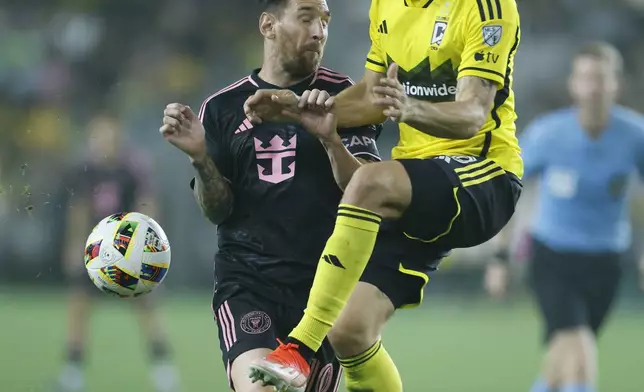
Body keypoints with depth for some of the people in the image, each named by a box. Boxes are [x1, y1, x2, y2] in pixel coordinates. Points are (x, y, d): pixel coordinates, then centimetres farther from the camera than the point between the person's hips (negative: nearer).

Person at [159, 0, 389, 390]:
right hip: (247, 278, -1)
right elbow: (217, 210, 6)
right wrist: (200, 157, -13)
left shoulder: (342, 96, 4)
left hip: (326, 279, 1)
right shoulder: (222, 108, 7)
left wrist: (330, 139, -20)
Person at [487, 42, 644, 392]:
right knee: (578, 349, -23)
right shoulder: (547, 134, -14)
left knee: (564, 359, 12)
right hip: (551, 259, -3)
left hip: (604, 263, 3)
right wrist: (501, 256, 0)